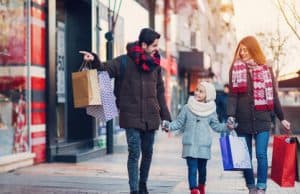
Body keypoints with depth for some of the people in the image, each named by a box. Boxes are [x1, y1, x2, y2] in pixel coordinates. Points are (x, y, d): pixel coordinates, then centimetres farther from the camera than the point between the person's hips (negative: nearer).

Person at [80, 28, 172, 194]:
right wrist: (94, 60, -36)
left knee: (147, 153, 13)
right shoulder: (125, 61, -5)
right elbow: (106, 69, -13)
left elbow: (160, 92, 12)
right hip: (132, 116, -4)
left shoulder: (155, 64, 8)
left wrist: (165, 117, 10)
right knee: (134, 154, -6)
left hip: (151, 117, 5)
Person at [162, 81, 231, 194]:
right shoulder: (187, 108, 1)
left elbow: (216, 126, 11)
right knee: (192, 168, -8)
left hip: (204, 145, 2)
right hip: (190, 145, -1)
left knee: (202, 168, 14)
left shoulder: (211, 111, 5)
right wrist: (169, 126, -9)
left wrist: (226, 127, -3)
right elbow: (179, 122, 5)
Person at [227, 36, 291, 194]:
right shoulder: (235, 69, 4)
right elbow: (232, 95, -2)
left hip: (262, 120, -1)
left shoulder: (266, 69, 6)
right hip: (243, 120, 1)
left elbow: (273, 95, 10)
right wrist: (230, 116, -15)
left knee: (261, 154, -7)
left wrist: (282, 118, 10)